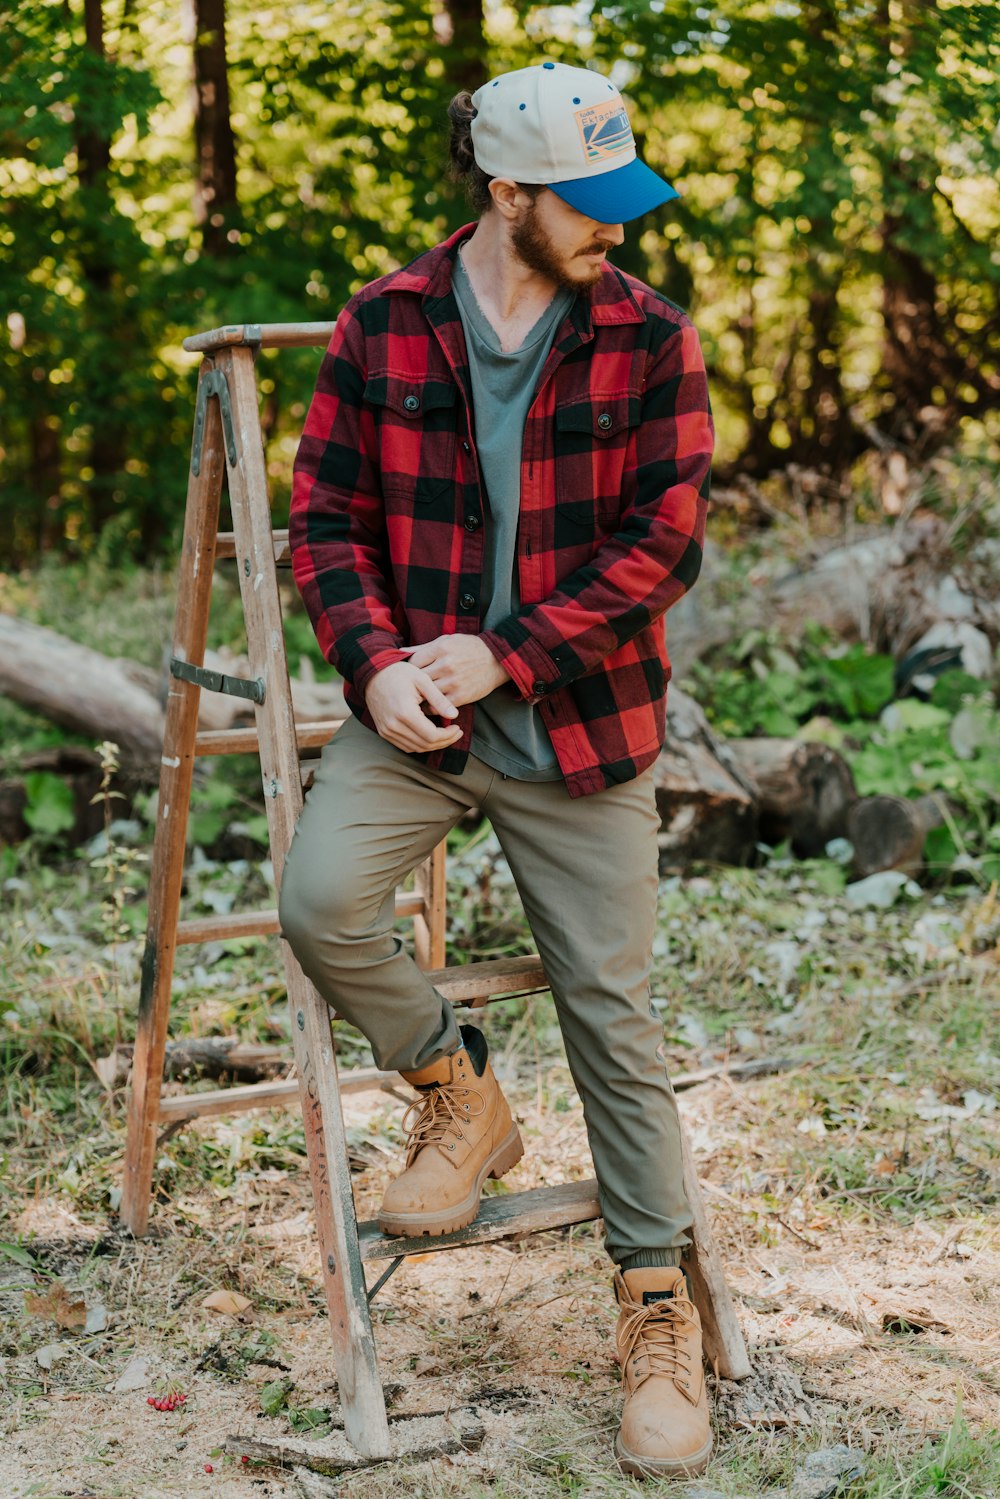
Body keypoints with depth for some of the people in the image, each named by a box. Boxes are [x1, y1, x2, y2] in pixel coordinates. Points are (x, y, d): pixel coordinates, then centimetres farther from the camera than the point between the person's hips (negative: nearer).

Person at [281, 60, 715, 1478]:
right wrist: (377, 663, -15)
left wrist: (503, 655, -15)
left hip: (581, 725, -1)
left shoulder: (651, 339, -4)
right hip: (413, 713, 1)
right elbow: (326, 517, 2)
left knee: (612, 1010, 3)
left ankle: (658, 1306, 18)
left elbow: (666, 541, -8)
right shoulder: (382, 326, -1)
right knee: (320, 899, -23)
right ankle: (458, 1096, 7)